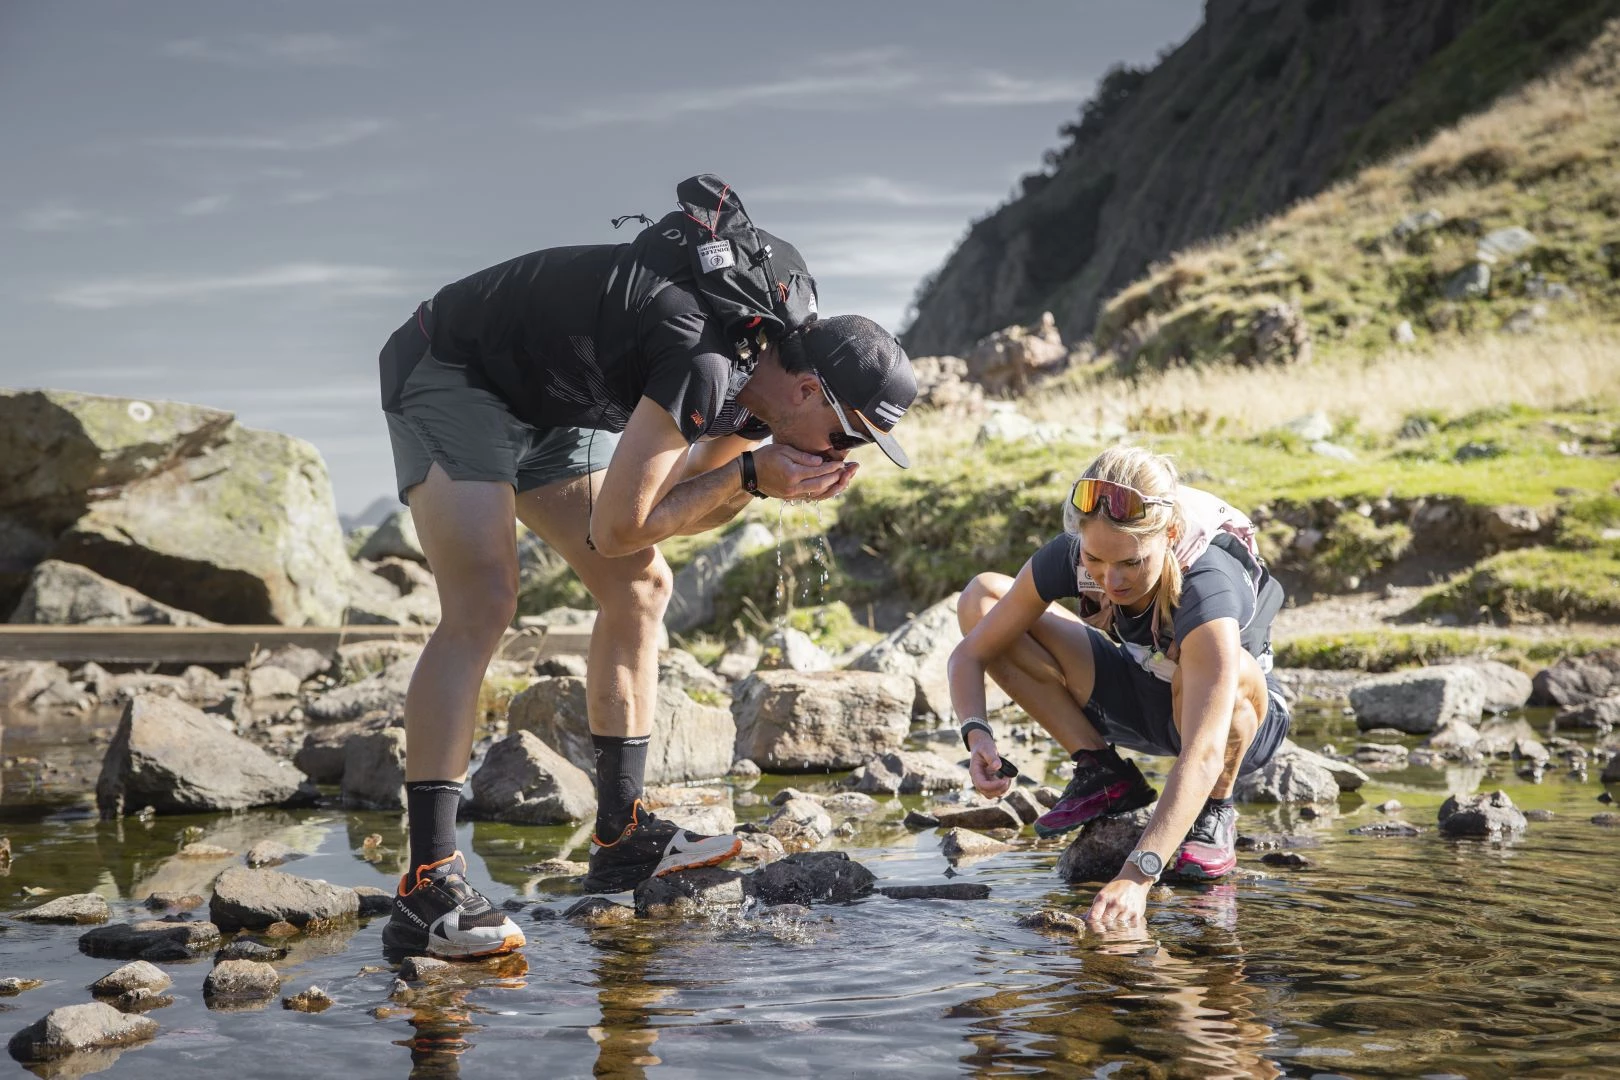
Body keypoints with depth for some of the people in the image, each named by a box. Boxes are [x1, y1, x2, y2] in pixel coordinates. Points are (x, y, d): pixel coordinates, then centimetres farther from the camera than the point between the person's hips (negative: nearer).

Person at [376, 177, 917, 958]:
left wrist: (761, 478, -13)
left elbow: (677, 507, 5)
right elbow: (616, 527, -26)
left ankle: (621, 836, 12)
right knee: (482, 607, -23)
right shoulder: (708, 364, -33)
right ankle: (426, 887, -26)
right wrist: (750, 471, -23)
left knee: (642, 588, 5)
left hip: (546, 403, 10)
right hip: (451, 376, -10)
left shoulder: (767, 349, -3)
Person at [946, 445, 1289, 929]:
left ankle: (1215, 810, -10)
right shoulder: (1071, 555, -25)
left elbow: (1201, 755, -48)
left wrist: (1138, 875, -57)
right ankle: (1104, 775, -2)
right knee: (981, 598, -12)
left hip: (1239, 722, -5)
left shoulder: (1208, 588, -39)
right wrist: (977, 734, -34)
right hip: (1139, 699, 5)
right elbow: (971, 653, -14)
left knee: (1212, 669, -43)